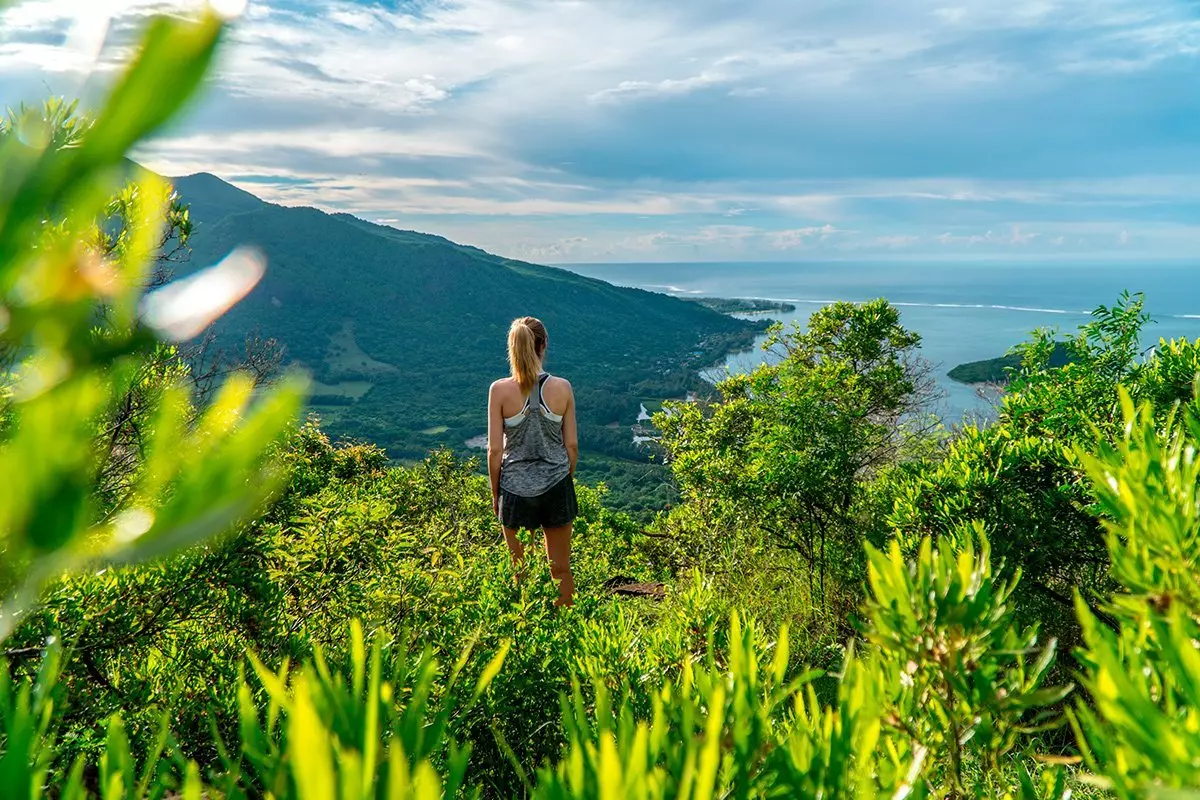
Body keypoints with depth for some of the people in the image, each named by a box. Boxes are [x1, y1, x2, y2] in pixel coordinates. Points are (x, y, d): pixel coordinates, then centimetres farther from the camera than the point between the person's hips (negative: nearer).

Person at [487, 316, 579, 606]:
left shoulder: (500, 390, -10)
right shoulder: (562, 388, -6)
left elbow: (495, 450, -8)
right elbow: (571, 445, -1)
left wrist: (495, 493, 5)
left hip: (516, 489, -1)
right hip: (556, 485, 1)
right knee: (561, 569, 15)